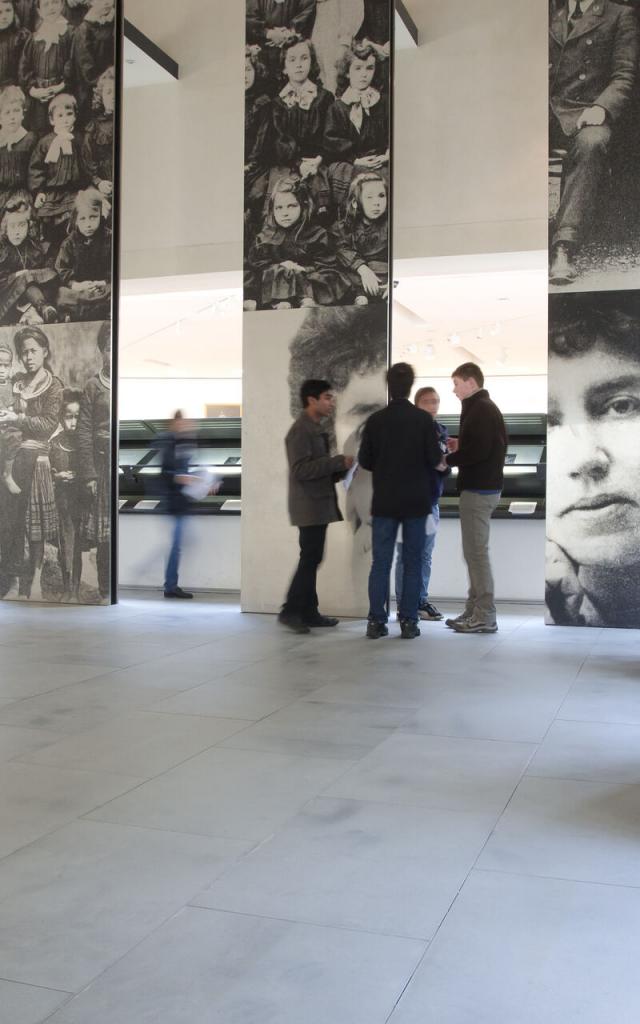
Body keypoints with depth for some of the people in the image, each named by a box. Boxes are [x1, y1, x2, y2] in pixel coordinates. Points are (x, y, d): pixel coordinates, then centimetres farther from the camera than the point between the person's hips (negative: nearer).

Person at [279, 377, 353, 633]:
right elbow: (301, 469, -22)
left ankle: (308, 612, 14)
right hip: (309, 506, -9)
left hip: (319, 505, 9)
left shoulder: (316, 429, 18)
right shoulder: (300, 430, -13)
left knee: (312, 559, 10)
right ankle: (290, 611, -4)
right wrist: (338, 461, -19)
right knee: (310, 559, -9)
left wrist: (340, 469, 7)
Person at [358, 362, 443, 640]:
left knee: (380, 561, 5)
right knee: (412, 562, 5)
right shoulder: (423, 419, -7)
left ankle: (376, 621, 4)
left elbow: (365, 461, 2)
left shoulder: (375, 420, -2)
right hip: (415, 502, -1)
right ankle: (408, 622, 6)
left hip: (384, 502, 1)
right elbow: (435, 459, -7)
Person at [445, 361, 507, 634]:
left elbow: (479, 451, -21)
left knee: (477, 551, -8)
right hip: (483, 486, 10)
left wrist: (448, 459, -10)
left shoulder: (480, 409, -13)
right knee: (474, 550, 12)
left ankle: (485, 616, -5)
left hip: (478, 488, -10)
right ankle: (475, 611, 17)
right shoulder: (484, 407, 18)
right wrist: (460, 445, 10)